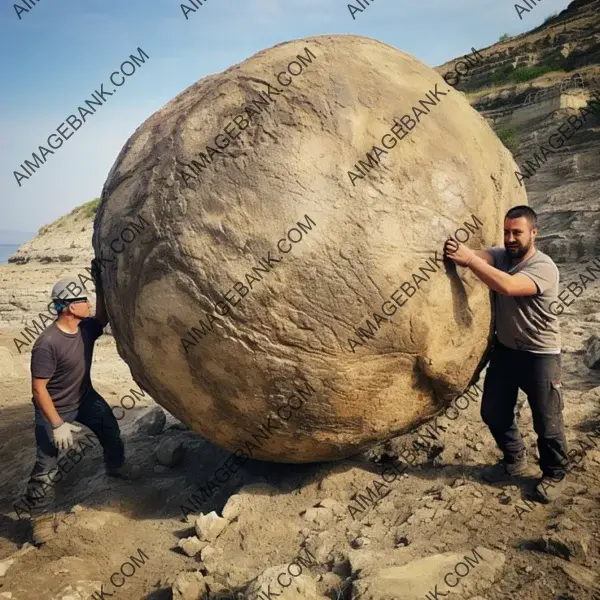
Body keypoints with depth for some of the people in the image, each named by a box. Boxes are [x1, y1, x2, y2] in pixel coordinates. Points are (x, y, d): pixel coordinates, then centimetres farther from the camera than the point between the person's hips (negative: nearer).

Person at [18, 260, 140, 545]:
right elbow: (38, 389, -29)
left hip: (85, 398, 8)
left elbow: (102, 318, 11)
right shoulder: (47, 343, -34)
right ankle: (42, 516, 16)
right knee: (46, 466, -4)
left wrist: (99, 283, -2)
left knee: (110, 428, 22)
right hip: (54, 409, -7)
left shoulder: (86, 328, -13)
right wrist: (58, 425, -29)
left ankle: (116, 465, 50)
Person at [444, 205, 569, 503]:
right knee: (493, 412, 15)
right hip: (504, 349, 6)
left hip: (539, 355, -6)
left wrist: (469, 260, -41)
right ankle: (514, 460, 38)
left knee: (546, 421, 7)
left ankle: (554, 474, 32)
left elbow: (508, 286, -38)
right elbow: (478, 257, -22)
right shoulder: (499, 256, -1)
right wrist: (457, 249, -44)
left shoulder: (544, 267, -21)